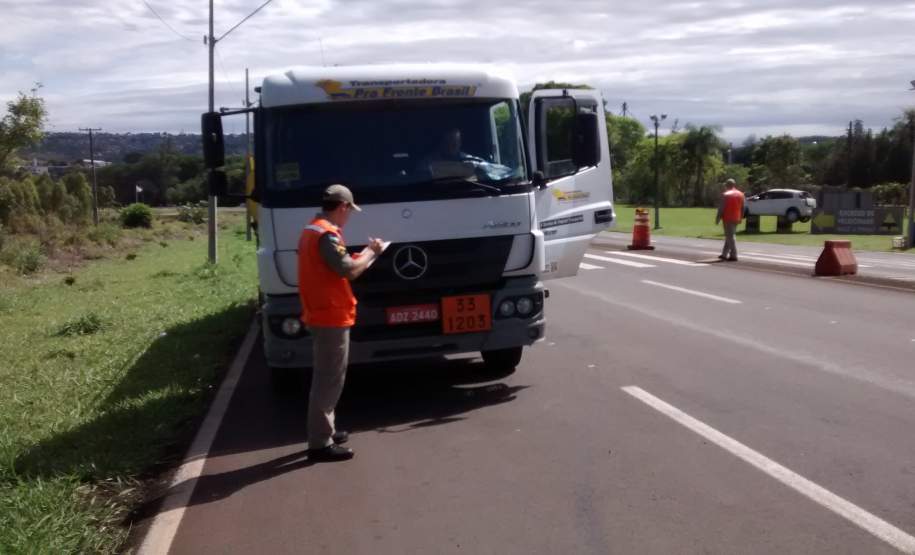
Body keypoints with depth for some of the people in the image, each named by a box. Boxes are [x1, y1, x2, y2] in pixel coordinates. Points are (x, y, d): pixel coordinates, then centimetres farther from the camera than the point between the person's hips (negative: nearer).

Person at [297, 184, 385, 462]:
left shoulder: (311, 230, 14)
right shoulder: (327, 234, -19)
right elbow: (349, 270, -23)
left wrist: (361, 256, 12)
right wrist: (371, 252, -8)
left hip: (320, 315, 11)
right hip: (332, 317, -11)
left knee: (325, 378, 19)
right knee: (329, 380, -7)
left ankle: (325, 431, 28)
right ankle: (320, 443, -4)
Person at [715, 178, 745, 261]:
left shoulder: (725, 195, -11)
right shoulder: (740, 194, 11)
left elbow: (721, 208, -13)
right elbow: (742, 208, 13)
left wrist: (717, 219, -7)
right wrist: (740, 218, 19)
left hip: (728, 218, -7)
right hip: (736, 218, 7)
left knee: (730, 237, -5)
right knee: (731, 236, 16)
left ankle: (733, 255, -7)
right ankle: (725, 254, 19)